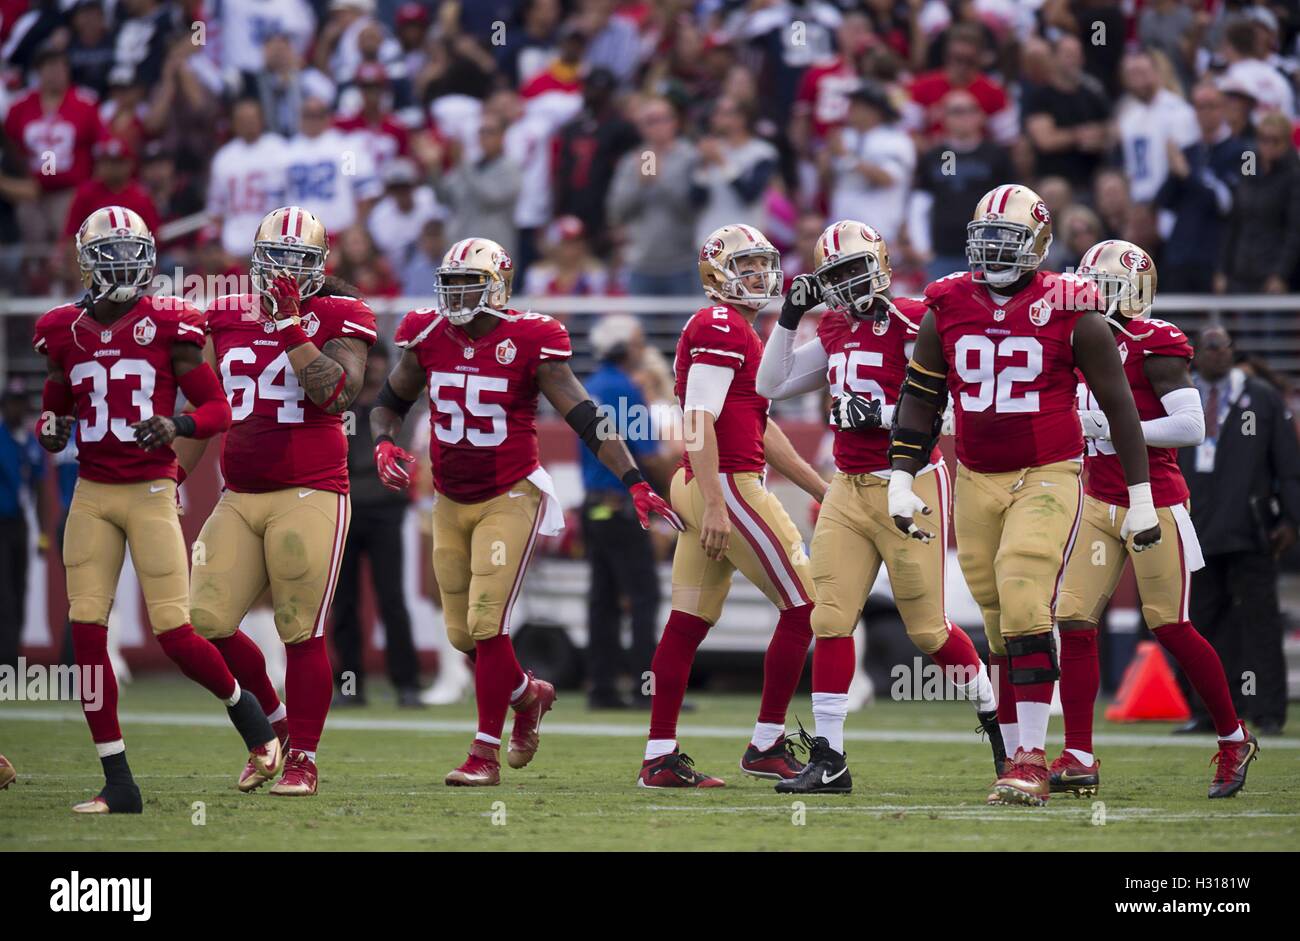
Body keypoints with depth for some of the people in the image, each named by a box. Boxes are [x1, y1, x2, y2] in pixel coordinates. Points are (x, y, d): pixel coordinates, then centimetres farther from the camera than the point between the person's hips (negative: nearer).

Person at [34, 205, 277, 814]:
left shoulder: (168, 325, -4)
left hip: (152, 493, -3)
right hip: (92, 495, 3)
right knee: (86, 630, -5)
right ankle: (118, 783, 2)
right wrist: (50, 430, -3)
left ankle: (246, 710, 25)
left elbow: (217, 408, -1)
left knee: (174, 633, -7)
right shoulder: (65, 332, 5)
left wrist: (177, 426, -20)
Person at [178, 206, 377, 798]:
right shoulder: (226, 317, 13)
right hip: (240, 498, 5)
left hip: (309, 496, -5)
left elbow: (335, 394, -18)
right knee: (206, 623, -3)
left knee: (302, 633, -5)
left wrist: (291, 327, -19)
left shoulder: (339, 318, -1)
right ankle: (273, 722, 19)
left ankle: (303, 759, 7)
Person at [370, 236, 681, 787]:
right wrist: (383, 444, -7)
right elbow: (390, 402, 15)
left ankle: (486, 754, -5)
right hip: (451, 503, 5)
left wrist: (634, 483, -20)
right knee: (462, 634, 9)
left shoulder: (529, 343, -14)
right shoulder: (429, 338, -2)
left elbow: (586, 419, -14)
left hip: (510, 500, -5)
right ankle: (528, 695, 38)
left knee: (487, 625, -13)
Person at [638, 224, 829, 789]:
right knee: (804, 607, -4)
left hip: (699, 489, 10)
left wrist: (822, 489, 26)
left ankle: (660, 758, 7)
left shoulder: (740, 331, 21)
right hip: (727, 485, -10)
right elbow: (699, 420, -18)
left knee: (688, 624, 7)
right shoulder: (720, 327, -11)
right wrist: (716, 506, -24)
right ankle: (767, 745, 0)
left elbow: (762, 430, 25)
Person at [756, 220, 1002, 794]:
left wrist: (881, 413, -26)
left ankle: (995, 717, 25)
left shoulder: (910, 324, -11)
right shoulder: (836, 331, 11)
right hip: (849, 489, 6)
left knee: (927, 627, 0)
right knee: (831, 620, -3)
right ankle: (827, 760, -2)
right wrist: (789, 317, 7)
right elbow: (771, 386, 16)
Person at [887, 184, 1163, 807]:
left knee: (1025, 611, -18)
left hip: (1047, 480, -4)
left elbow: (1118, 404, 0)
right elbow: (918, 399, 12)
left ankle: (1030, 762, -17)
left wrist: (1140, 497, 0)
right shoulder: (948, 309, 4)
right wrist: (901, 480, 5)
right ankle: (1020, 757, 13)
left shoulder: (1069, 313, -6)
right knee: (1001, 626, 6)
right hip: (976, 484, 4)